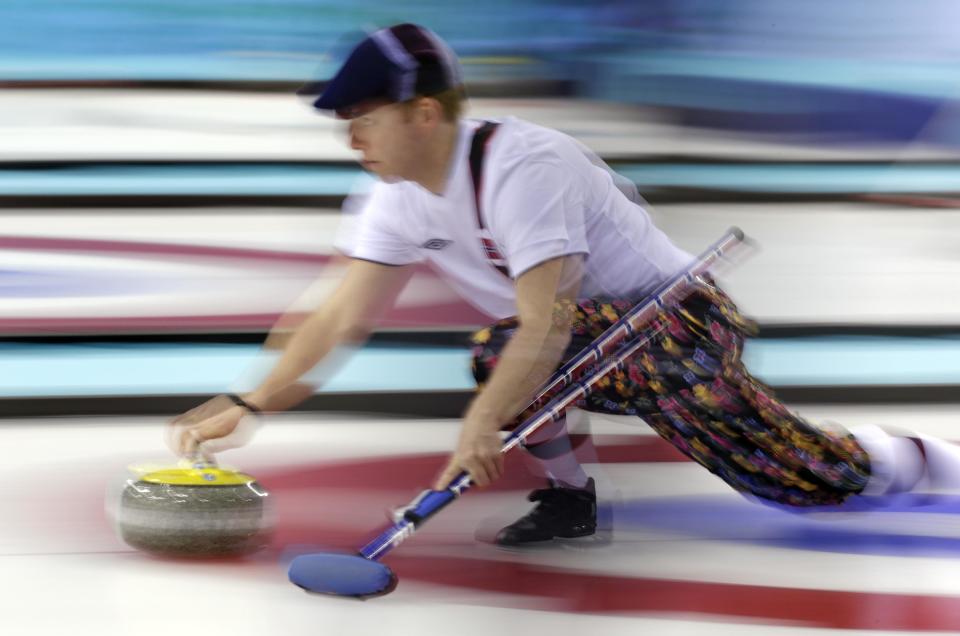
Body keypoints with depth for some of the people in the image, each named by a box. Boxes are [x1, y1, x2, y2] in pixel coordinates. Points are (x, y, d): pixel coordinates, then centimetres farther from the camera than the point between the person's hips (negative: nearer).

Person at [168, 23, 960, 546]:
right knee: (500, 351, -24)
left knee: (798, 474, -16)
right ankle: (569, 496, -1)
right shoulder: (401, 197, -3)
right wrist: (249, 405, -11)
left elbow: (548, 324, -35)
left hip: (673, 326, -7)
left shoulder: (520, 165, -29)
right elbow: (346, 317, -3)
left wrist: (483, 424, -44)